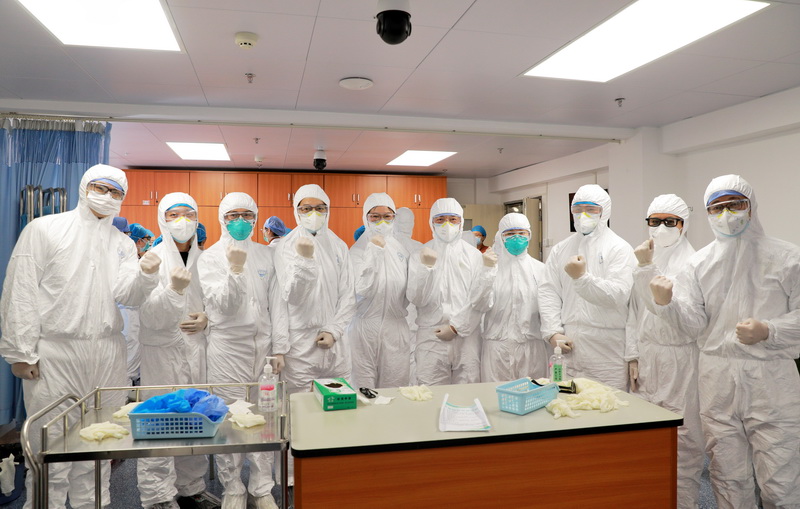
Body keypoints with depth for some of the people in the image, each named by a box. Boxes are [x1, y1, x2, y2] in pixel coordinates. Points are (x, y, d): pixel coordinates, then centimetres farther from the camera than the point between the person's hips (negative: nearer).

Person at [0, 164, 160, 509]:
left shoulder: (123, 244, 13)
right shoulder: (44, 229, 3)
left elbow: (127, 296, -2)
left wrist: (145, 274, -23)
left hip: (106, 355, 4)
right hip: (54, 353, -3)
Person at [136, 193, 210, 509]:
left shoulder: (204, 259, 5)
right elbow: (150, 317, -12)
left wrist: (207, 319, -6)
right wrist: (174, 290, -29)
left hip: (197, 350, 4)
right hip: (162, 350, -3)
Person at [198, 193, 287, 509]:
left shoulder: (265, 254, 8)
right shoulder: (210, 257, 1)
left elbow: (276, 303, 7)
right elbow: (220, 304, -10)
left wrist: (279, 347, 2)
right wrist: (235, 270, -24)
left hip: (262, 346, 2)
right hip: (228, 348, -2)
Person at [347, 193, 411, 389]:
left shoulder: (400, 250, 11)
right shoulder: (357, 250, -4)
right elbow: (361, 290, -18)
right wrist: (374, 250, -15)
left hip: (396, 330, 4)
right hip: (365, 330, -4)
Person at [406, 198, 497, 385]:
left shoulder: (474, 255, 5)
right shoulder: (419, 255, 4)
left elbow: (478, 301, 1)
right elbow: (416, 299, -6)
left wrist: (455, 327, -10)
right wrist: (425, 267, -18)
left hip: (467, 337, 1)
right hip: (431, 337, -1)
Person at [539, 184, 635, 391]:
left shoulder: (619, 249, 0)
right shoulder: (560, 249, 11)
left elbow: (618, 295, -13)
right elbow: (548, 292, 3)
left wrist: (582, 277, -24)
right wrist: (554, 332, -7)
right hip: (568, 346, 3)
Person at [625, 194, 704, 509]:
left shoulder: (691, 262, -6)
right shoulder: (646, 258, 10)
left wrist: (647, 268, -17)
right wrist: (632, 356, 8)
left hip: (679, 359, -4)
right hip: (647, 357, 5)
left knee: (682, 438, -1)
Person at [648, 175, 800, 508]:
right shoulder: (699, 264, 6)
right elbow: (694, 324, -1)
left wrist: (768, 331, -17)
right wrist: (666, 303, -19)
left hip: (772, 380, -2)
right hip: (717, 381, 2)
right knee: (728, 479, 13)